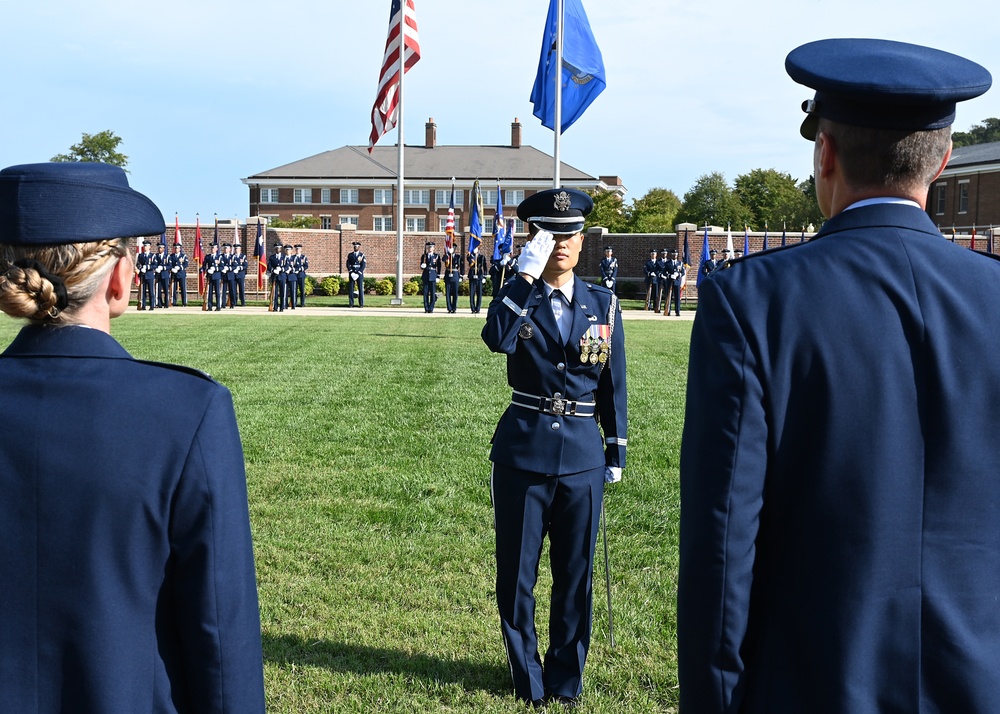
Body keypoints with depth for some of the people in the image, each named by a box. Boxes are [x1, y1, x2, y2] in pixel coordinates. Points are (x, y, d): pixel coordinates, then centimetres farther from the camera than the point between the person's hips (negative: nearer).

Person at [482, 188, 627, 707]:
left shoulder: (604, 304, 4)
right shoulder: (517, 299, 0)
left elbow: (613, 384, 8)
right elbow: (496, 339, -24)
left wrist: (616, 453, 7)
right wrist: (526, 276, -25)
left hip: (582, 455, 1)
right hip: (523, 451, -1)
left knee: (575, 574, 9)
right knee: (517, 572, 7)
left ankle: (566, 679, 26)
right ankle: (527, 678, 25)